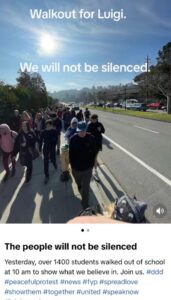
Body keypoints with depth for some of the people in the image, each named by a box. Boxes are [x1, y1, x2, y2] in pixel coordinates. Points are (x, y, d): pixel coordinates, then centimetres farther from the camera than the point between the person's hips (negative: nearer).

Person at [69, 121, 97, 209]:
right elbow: (71, 154, -3)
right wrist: (72, 166, -2)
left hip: (87, 168, -2)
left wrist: (91, 165, -3)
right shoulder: (73, 139, -10)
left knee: (85, 187, 1)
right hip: (76, 168, 2)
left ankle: (85, 204, 16)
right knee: (79, 185, 23)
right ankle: (83, 196, 52)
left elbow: (93, 153, -3)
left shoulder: (91, 138, -11)